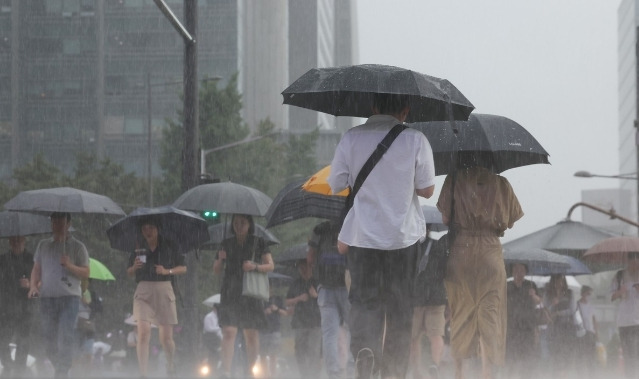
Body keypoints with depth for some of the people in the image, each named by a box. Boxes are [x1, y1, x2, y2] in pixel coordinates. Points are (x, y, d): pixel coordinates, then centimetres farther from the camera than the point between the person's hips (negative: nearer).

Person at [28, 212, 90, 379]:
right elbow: (36, 269, 17)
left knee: (65, 338, -13)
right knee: (49, 338, 4)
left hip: (69, 297, -4)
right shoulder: (43, 245, 15)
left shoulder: (77, 247, 4)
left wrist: (70, 266, -15)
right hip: (47, 297, 4)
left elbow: (86, 273, 2)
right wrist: (33, 285, -1)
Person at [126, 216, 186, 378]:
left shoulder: (169, 248, 2)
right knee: (143, 333, -16)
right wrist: (134, 267, -11)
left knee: (166, 337, 5)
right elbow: (129, 273, 11)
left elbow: (183, 268, 5)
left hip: (164, 291, 0)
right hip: (144, 291, 0)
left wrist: (167, 271, -12)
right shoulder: (139, 248, 5)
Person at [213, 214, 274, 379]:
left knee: (251, 334, -1)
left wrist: (255, 266, -15)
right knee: (228, 332, -12)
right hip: (230, 294, 1)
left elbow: (270, 265, 3)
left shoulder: (258, 243, 8)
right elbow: (216, 271, 16)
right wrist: (220, 259, -5)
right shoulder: (227, 244, 13)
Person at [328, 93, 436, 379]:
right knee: (399, 307, 11)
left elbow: (335, 185, 1)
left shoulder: (351, 138, -2)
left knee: (363, 300, 5)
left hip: (362, 235, 0)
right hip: (404, 237, 0)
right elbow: (427, 190, -2)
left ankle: (363, 346, -23)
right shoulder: (415, 140, -5)